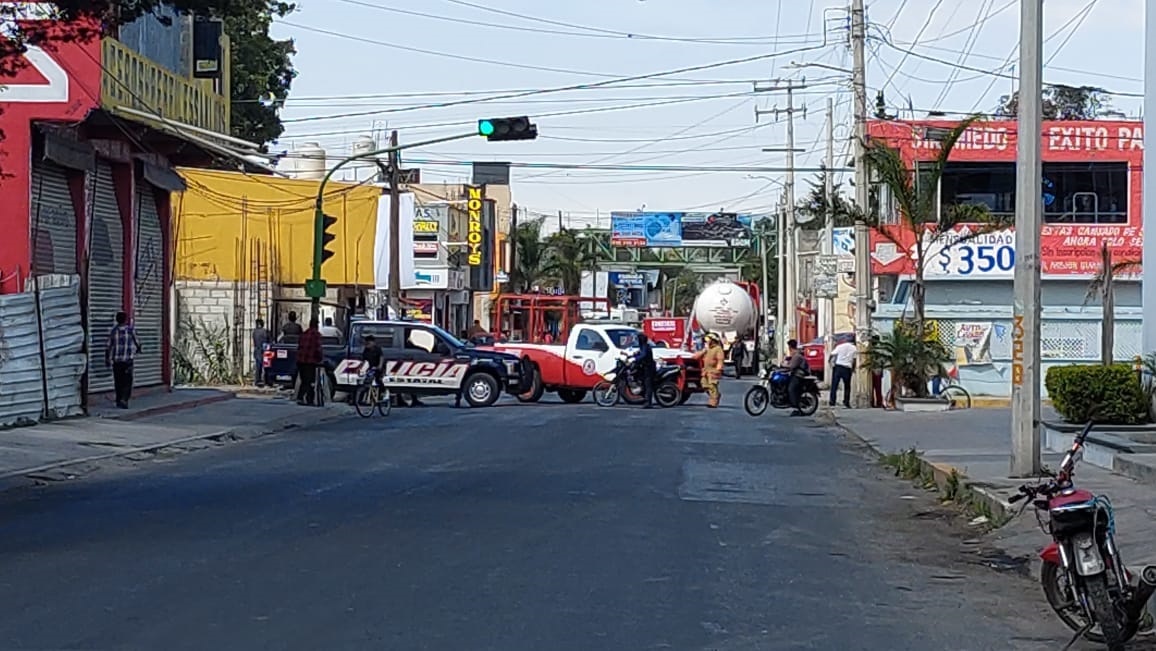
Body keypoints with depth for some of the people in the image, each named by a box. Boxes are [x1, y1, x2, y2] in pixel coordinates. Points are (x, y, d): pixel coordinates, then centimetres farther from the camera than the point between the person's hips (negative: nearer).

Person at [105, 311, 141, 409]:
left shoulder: (112, 331, 3)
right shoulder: (131, 330, -2)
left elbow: (108, 347, 4)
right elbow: (137, 343, 9)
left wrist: (107, 361, 12)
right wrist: (138, 350, 32)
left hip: (116, 360, 3)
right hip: (127, 360, -2)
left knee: (118, 381, 11)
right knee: (127, 381, -1)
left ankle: (119, 400, 15)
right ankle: (124, 400, -16)